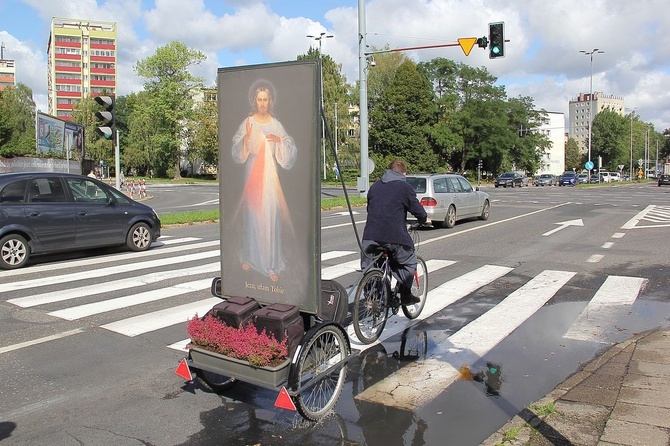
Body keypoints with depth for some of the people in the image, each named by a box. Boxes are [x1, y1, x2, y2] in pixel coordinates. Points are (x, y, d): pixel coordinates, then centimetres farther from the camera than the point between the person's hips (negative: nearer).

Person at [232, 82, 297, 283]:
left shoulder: (276, 124, 4)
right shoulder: (247, 123, -1)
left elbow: (290, 151, 3)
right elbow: (238, 154, -4)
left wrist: (280, 140, -15)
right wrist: (246, 138, -21)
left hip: (271, 175, 1)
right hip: (253, 174, -1)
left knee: (271, 217, 0)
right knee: (252, 215, 6)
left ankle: (271, 265, 8)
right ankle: (248, 257, 28)